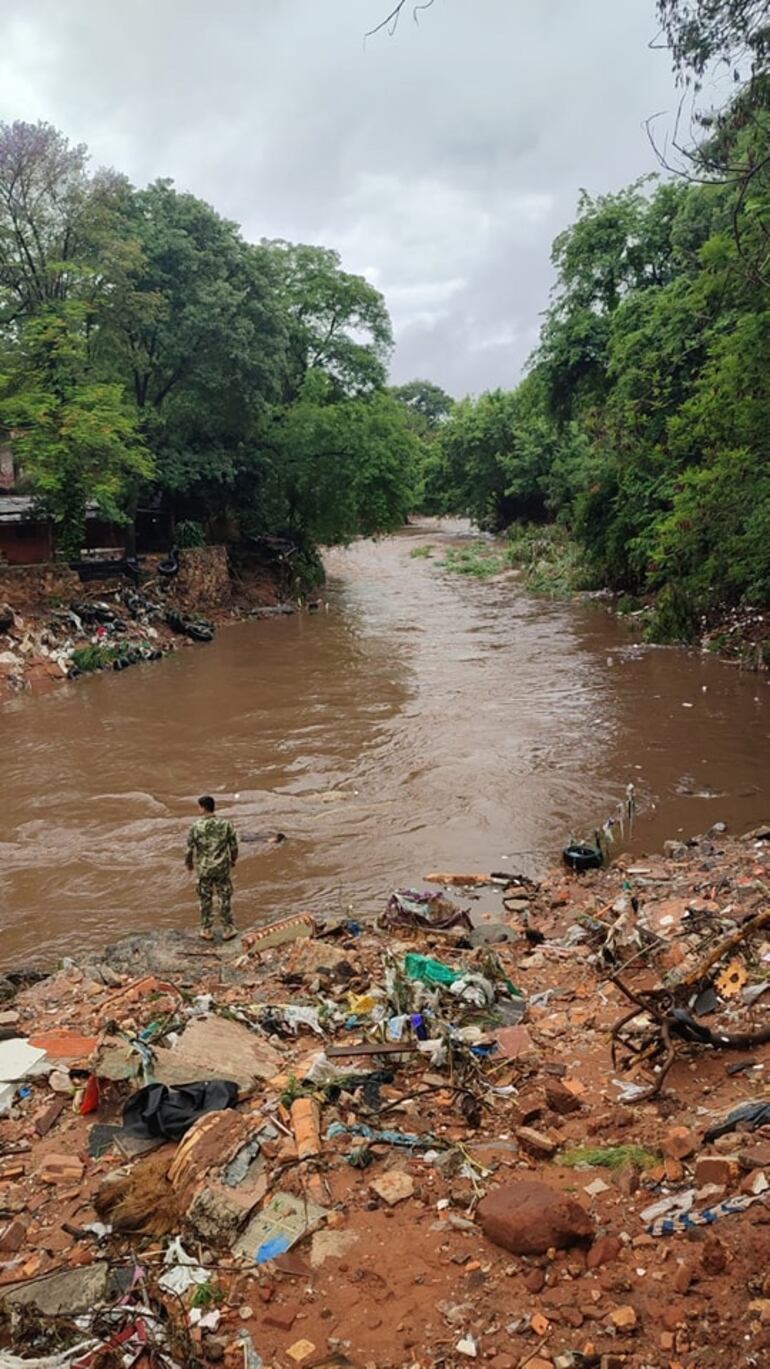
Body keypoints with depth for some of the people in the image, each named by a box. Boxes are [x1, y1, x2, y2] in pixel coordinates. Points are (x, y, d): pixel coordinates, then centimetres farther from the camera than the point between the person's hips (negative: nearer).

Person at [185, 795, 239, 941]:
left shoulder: (196, 826, -14)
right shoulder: (226, 824, -11)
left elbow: (190, 848, -7)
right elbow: (234, 845, -3)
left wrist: (189, 863, 12)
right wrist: (233, 860, 16)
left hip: (204, 868, 0)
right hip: (222, 868, 0)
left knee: (206, 898, 14)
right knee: (225, 897, 12)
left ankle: (206, 931, 22)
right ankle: (228, 930, 18)